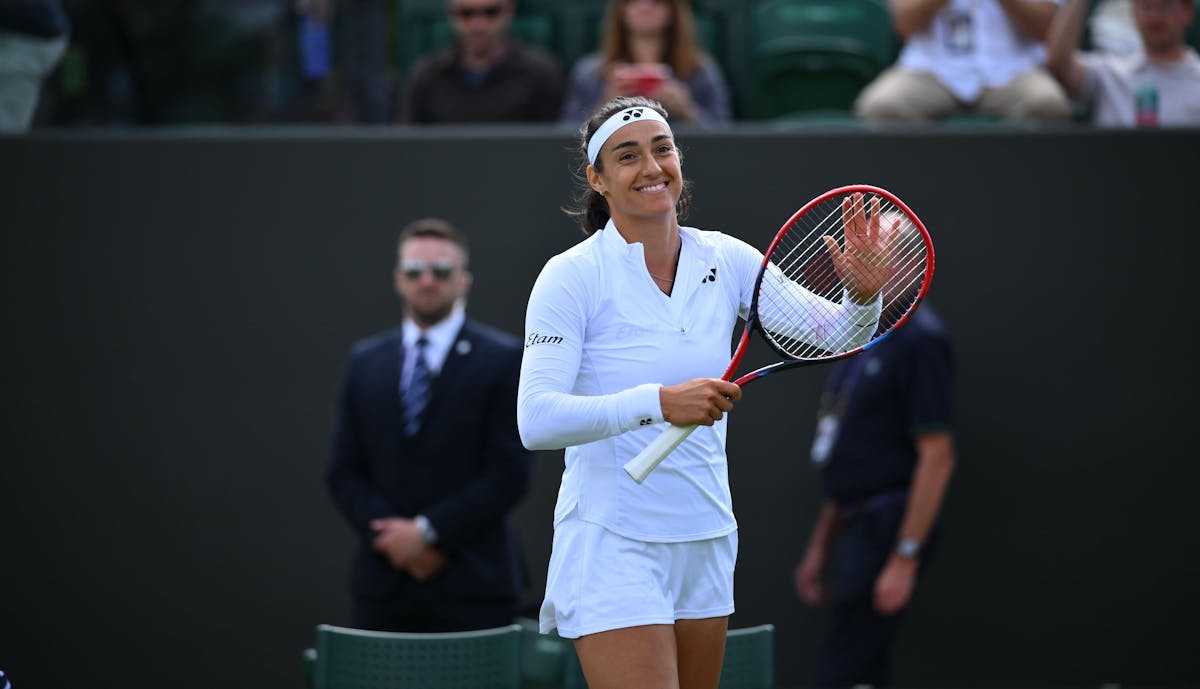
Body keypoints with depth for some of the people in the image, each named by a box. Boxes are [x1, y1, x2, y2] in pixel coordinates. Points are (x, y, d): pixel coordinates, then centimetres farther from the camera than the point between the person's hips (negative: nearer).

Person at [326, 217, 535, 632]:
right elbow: (344, 472, 11)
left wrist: (429, 531, -10)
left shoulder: (503, 360, 1)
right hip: (383, 588, 3)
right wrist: (392, 538, -5)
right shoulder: (366, 361, 13)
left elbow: (509, 474, -5)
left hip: (471, 587, -3)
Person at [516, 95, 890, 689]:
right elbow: (536, 421, -22)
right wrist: (660, 402, -33)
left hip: (706, 539, 6)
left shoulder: (726, 261, 2)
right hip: (613, 545, -5)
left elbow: (831, 337, 3)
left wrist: (862, 296, -19)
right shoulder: (572, 276, -12)